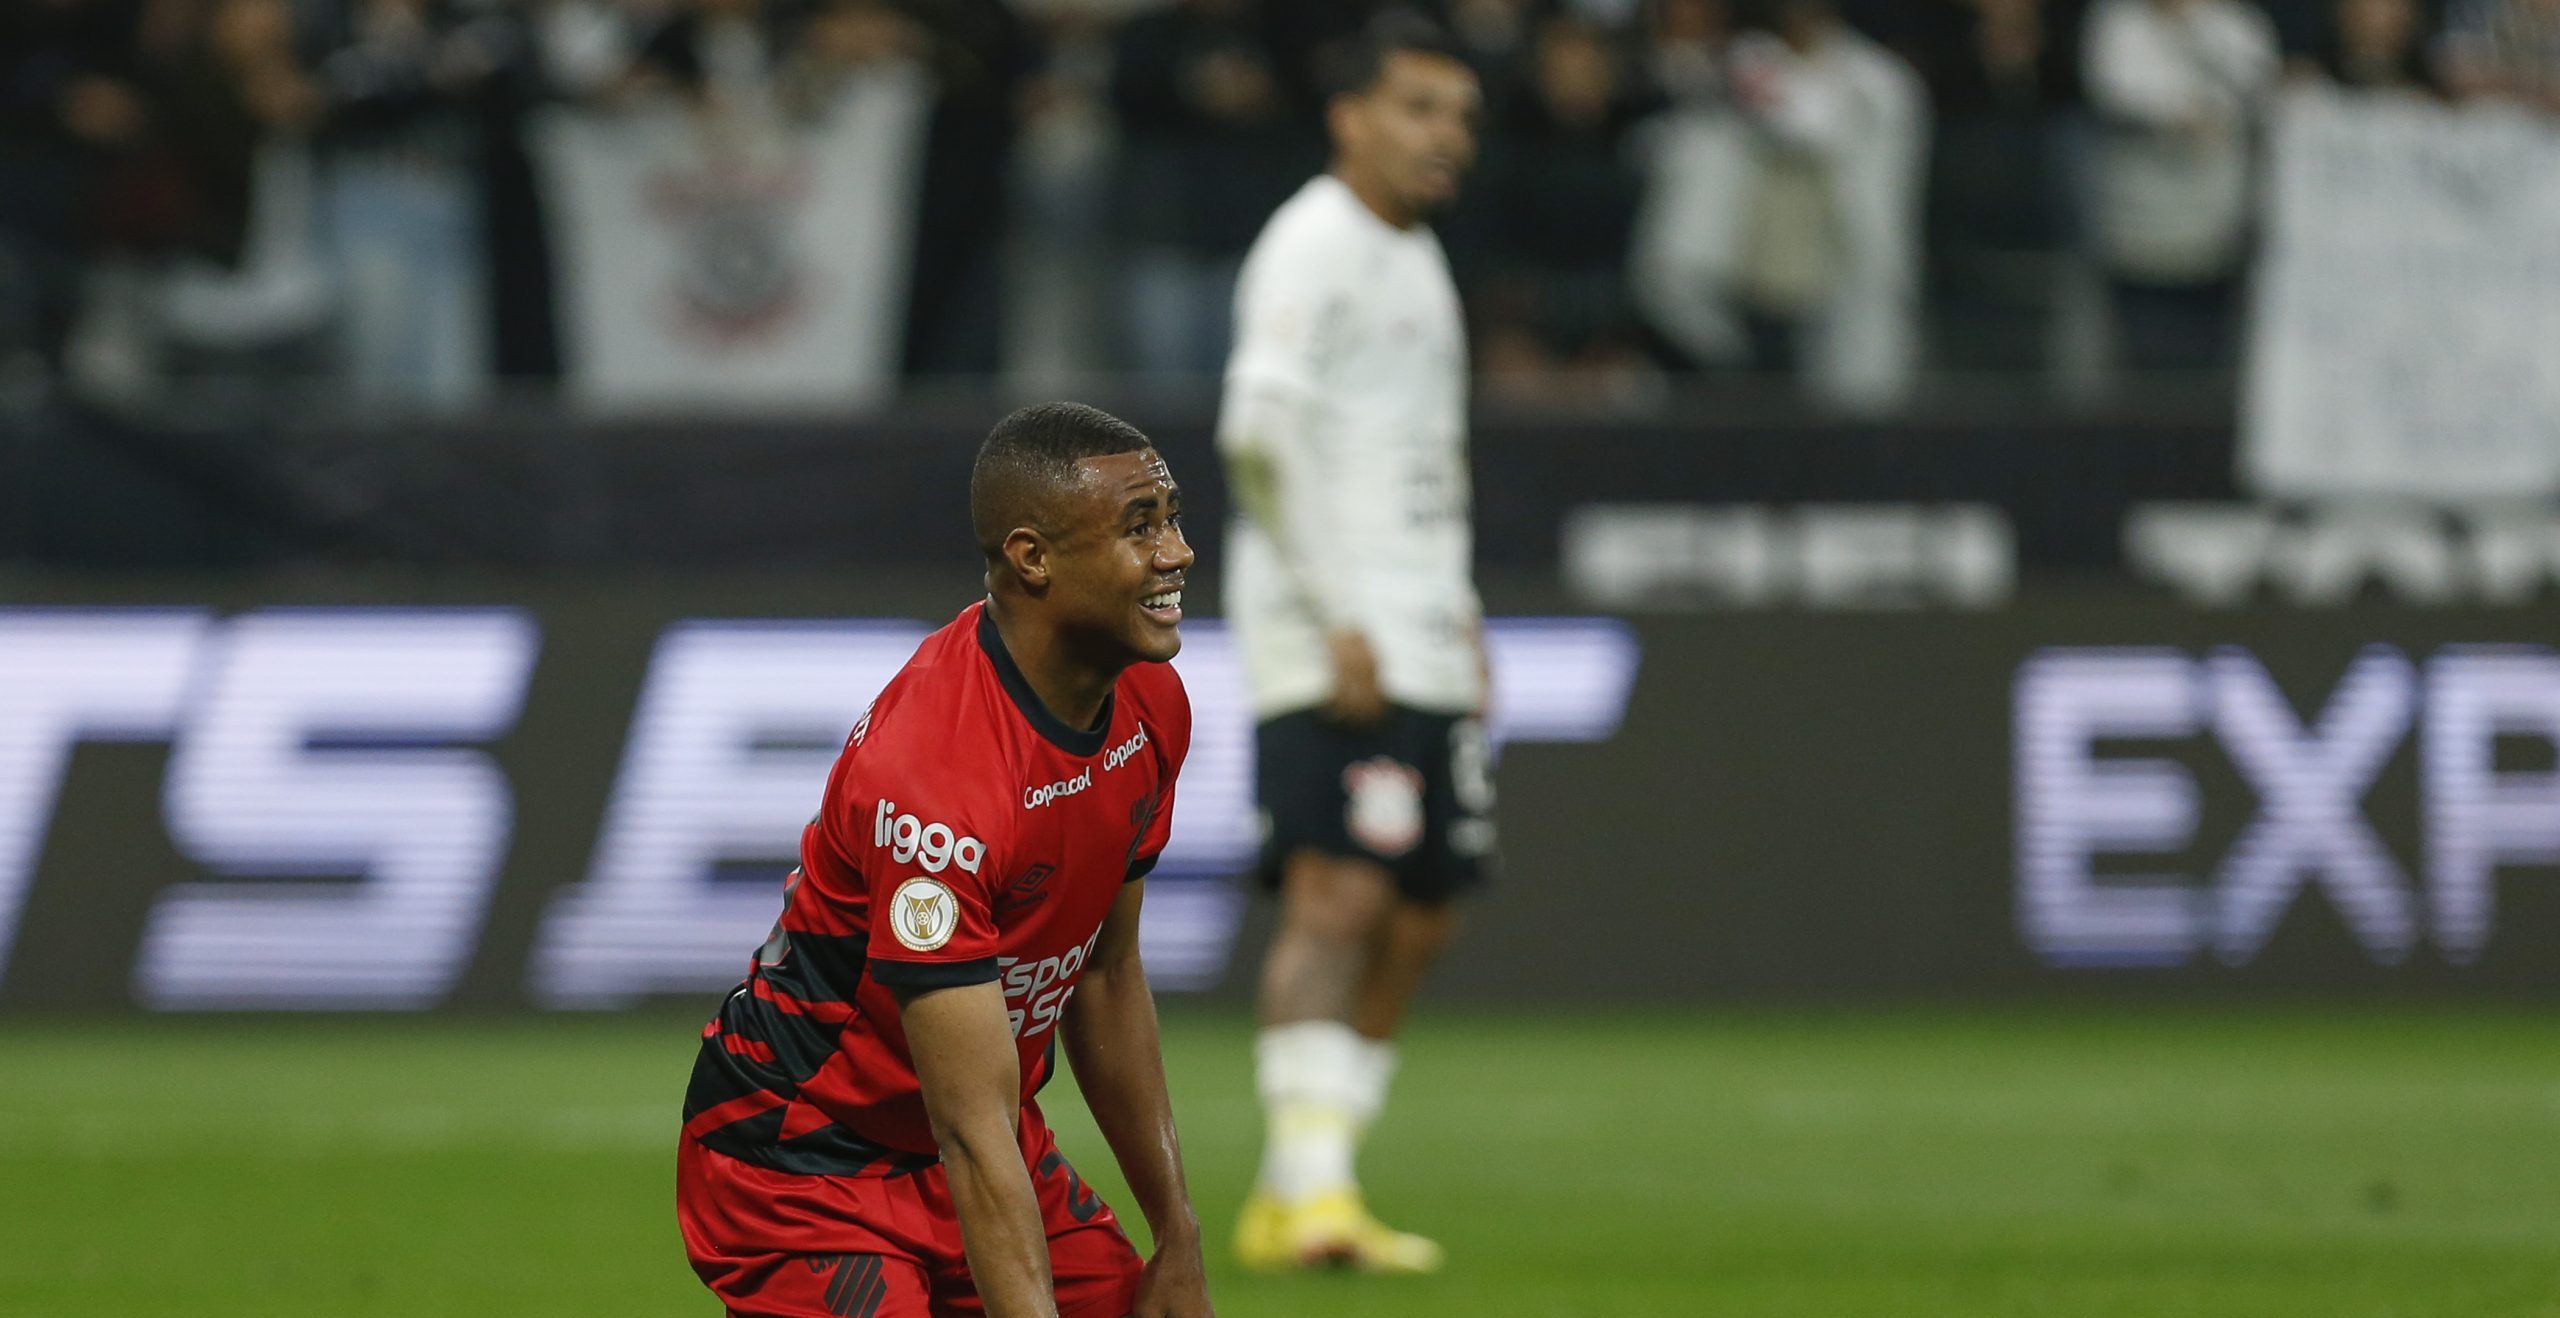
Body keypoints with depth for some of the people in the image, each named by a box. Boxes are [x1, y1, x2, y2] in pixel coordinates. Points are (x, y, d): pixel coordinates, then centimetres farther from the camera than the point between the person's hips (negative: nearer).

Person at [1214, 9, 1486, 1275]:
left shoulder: (1416, 256, 21)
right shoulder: (1313, 243, -8)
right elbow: (1262, 432, -18)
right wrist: (1337, 620, -21)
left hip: (1419, 636, 9)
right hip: (1329, 636, -9)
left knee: (1421, 912, 7)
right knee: (1338, 896, -17)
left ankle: (1294, 1198, 11)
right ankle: (1308, 1186, -21)